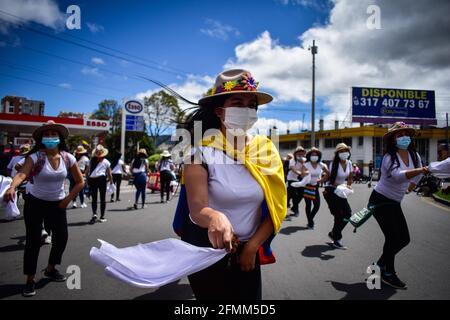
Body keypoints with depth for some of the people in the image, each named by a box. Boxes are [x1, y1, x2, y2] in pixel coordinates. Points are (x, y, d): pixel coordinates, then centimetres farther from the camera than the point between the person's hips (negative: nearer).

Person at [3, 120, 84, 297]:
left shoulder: (68, 158, -9)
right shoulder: (35, 157, -18)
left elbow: (80, 181, -1)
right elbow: (22, 174, -35)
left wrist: (68, 199, -7)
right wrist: (12, 187, -55)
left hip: (57, 204, 4)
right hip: (35, 203, -3)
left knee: (62, 237, 9)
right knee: (33, 241, 0)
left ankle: (50, 269, 35)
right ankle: (30, 280, 16)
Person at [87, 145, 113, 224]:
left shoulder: (92, 160, 5)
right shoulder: (106, 162, 0)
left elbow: (88, 171, 0)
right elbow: (109, 174, 3)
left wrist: (88, 181, 3)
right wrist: (111, 181, 15)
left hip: (92, 179, 2)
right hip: (101, 179, -2)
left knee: (94, 198, 10)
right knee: (102, 198, 8)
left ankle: (94, 213, -9)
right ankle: (102, 216, 11)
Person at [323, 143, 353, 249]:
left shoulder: (349, 163, 0)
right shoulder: (334, 164, -18)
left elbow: (350, 177, 13)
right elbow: (332, 181, -19)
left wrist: (348, 186, -1)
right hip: (331, 191, -7)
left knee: (348, 213, 5)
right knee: (339, 215, -7)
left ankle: (334, 233, 23)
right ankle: (337, 240, 7)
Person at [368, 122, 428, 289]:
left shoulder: (414, 156, 0)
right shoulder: (389, 157, -20)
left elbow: (416, 174, 20)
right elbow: (398, 175, -38)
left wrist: (410, 187, 22)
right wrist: (421, 170, -51)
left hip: (395, 204, 8)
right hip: (380, 201, -7)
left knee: (404, 238, 9)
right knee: (393, 238, -8)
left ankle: (381, 264, 31)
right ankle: (388, 274, 13)